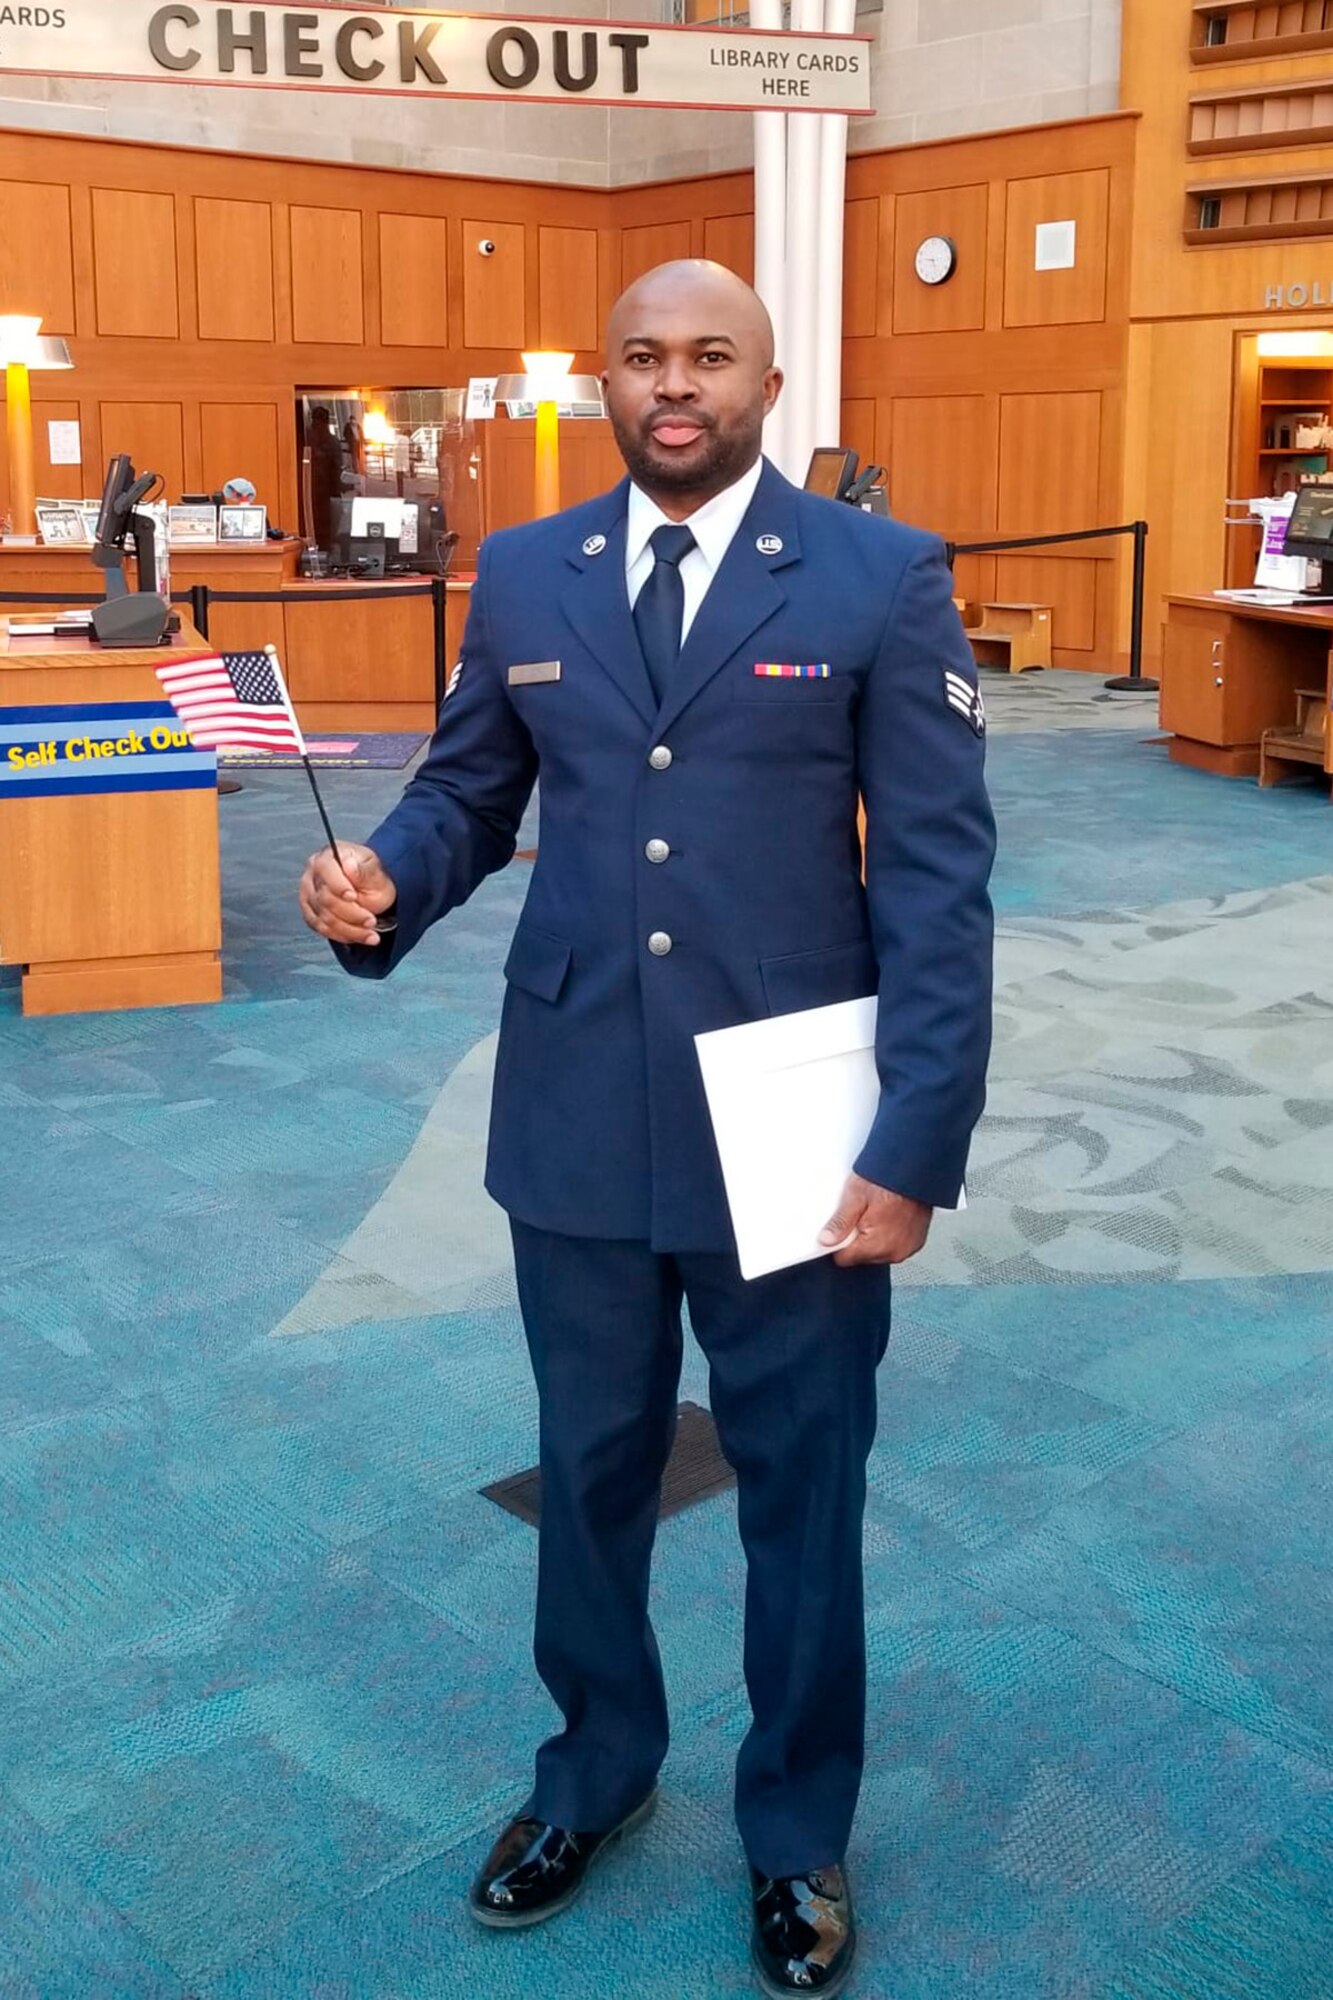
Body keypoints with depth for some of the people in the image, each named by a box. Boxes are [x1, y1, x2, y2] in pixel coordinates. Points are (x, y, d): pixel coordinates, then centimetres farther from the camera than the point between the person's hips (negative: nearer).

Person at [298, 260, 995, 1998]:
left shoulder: (885, 580, -4)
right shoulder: (521, 577, 6)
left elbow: (939, 878, -8)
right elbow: (468, 795, 12)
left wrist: (915, 1142, -14)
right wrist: (386, 880, -11)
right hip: (576, 1123, 3)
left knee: (801, 1493, 13)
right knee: (588, 1470, 18)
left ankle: (798, 1832, 37)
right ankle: (595, 1766, 45)